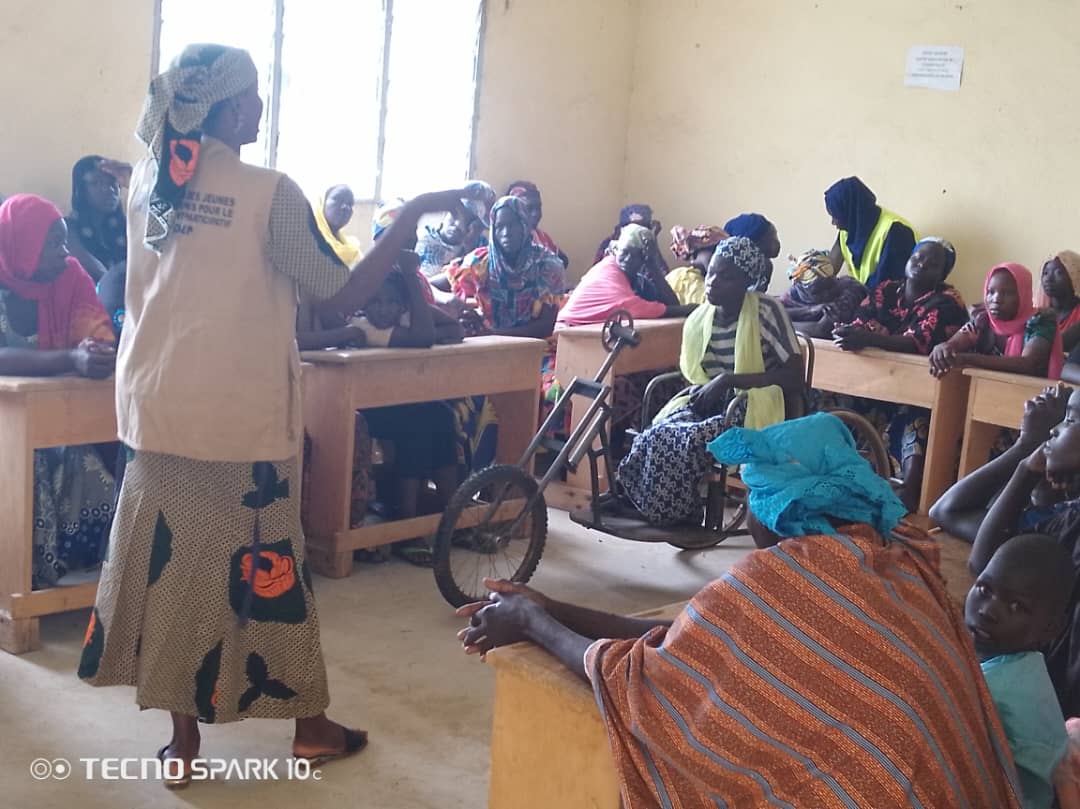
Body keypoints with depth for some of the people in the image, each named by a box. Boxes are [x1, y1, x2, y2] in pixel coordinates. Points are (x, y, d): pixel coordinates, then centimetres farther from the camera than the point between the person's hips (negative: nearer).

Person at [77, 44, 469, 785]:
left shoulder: (147, 184, 4)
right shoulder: (269, 193, -14)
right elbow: (349, 294, -11)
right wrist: (414, 214, -4)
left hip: (157, 412, 5)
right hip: (241, 421, -5)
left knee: (171, 565, 12)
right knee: (262, 567, 7)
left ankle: (184, 739, 22)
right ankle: (311, 725, 25)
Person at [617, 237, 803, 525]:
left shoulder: (767, 311, -13)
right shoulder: (699, 318, 4)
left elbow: (795, 375, -18)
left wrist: (728, 380, -23)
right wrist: (701, 388, -7)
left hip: (753, 409, -5)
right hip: (712, 402, 5)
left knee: (688, 440, -30)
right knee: (660, 434, -27)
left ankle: (675, 516, -8)